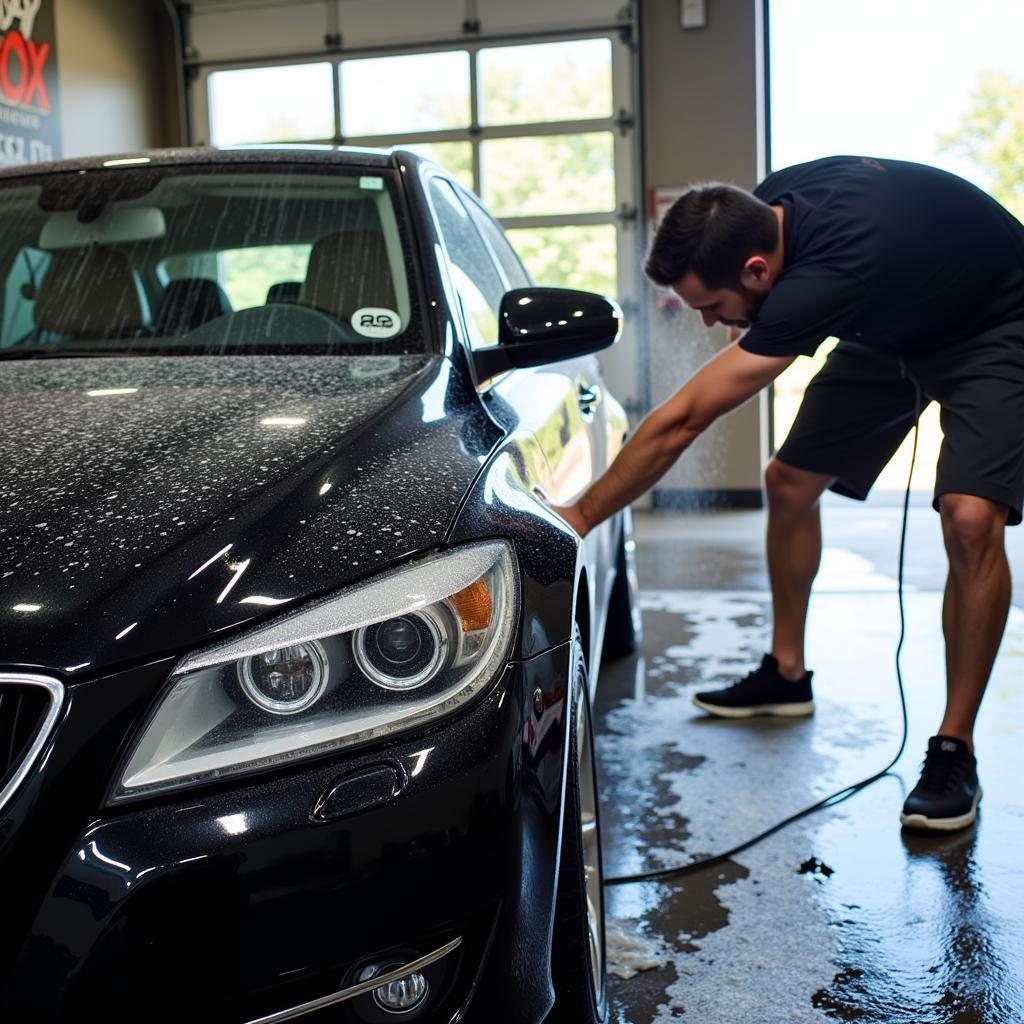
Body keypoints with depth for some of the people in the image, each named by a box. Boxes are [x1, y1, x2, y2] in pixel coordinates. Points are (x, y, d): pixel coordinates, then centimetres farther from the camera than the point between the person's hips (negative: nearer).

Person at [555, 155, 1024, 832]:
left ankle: (954, 751, -13)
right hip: (895, 321, 9)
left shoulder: (822, 279, -43)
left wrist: (582, 514, -31)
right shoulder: (767, 205, -20)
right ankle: (787, 673, 23)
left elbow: (680, 424, -38)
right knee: (788, 483, 5)